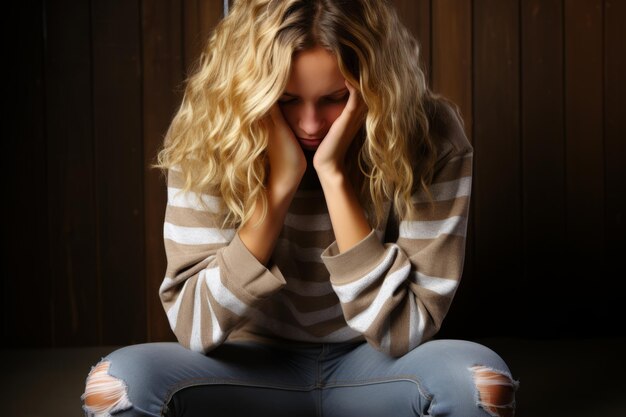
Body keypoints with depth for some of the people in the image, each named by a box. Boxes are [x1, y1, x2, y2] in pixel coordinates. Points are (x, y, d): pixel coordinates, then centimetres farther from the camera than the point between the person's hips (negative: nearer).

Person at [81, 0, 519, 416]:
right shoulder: (207, 138, -15)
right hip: (256, 369, 0)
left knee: (479, 379, -31)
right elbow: (195, 327, -20)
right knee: (121, 382, -28)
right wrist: (279, 182, -28)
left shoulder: (429, 137, -17)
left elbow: (402, 332, -21)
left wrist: (334, 175, -28)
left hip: (372, 370, 0)